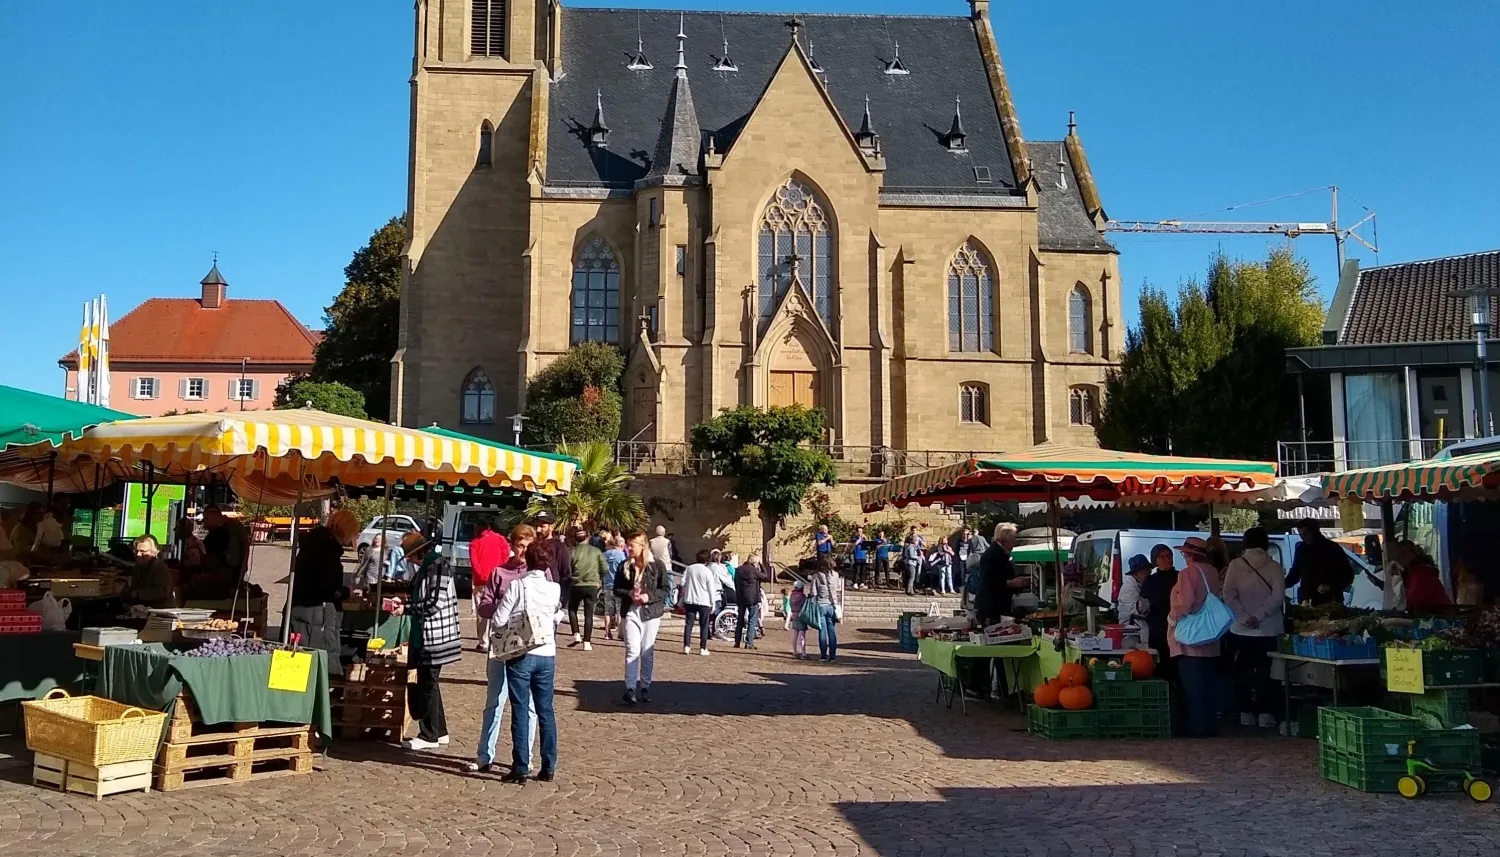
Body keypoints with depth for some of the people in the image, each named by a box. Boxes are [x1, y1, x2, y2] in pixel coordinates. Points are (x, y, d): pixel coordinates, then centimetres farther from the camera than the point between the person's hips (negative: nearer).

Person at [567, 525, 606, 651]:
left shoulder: (572, 552, -4)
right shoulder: (596, 551, 1)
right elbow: (605, 569, 0)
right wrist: (598, 579, 16)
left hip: (577, 585, -1)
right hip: (592, 586, 1)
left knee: (572, 609, 20)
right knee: (589, 614, 6)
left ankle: (576, 635, 8)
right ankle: (587, 642, 3)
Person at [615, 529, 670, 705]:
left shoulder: (656, 565, -3)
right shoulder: (624, 566, 4)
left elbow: (665, 589, -1)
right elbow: (616, 589, 8)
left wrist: (649, 596, -16)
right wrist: (628, 593, -12)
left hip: (651, 613, -1)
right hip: (630, 612, 1)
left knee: (647, 651, 7)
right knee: (632, 650, -7)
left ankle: (645, 687, 18)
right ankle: (630, 689, -7)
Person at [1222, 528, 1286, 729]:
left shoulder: (1235, 565, -3)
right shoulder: (1274, 567, -4)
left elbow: (1229, 595, -9)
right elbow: (1278, 597, -12)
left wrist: (1244, 617, -7)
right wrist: (1258, 616, -10)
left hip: (1241, 629, 1)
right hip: (1268, 629, -1)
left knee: (1243, 672, 9)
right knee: (1266, 672, 5)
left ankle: (1246, 713, 9)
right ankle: (1266, 714, 1)